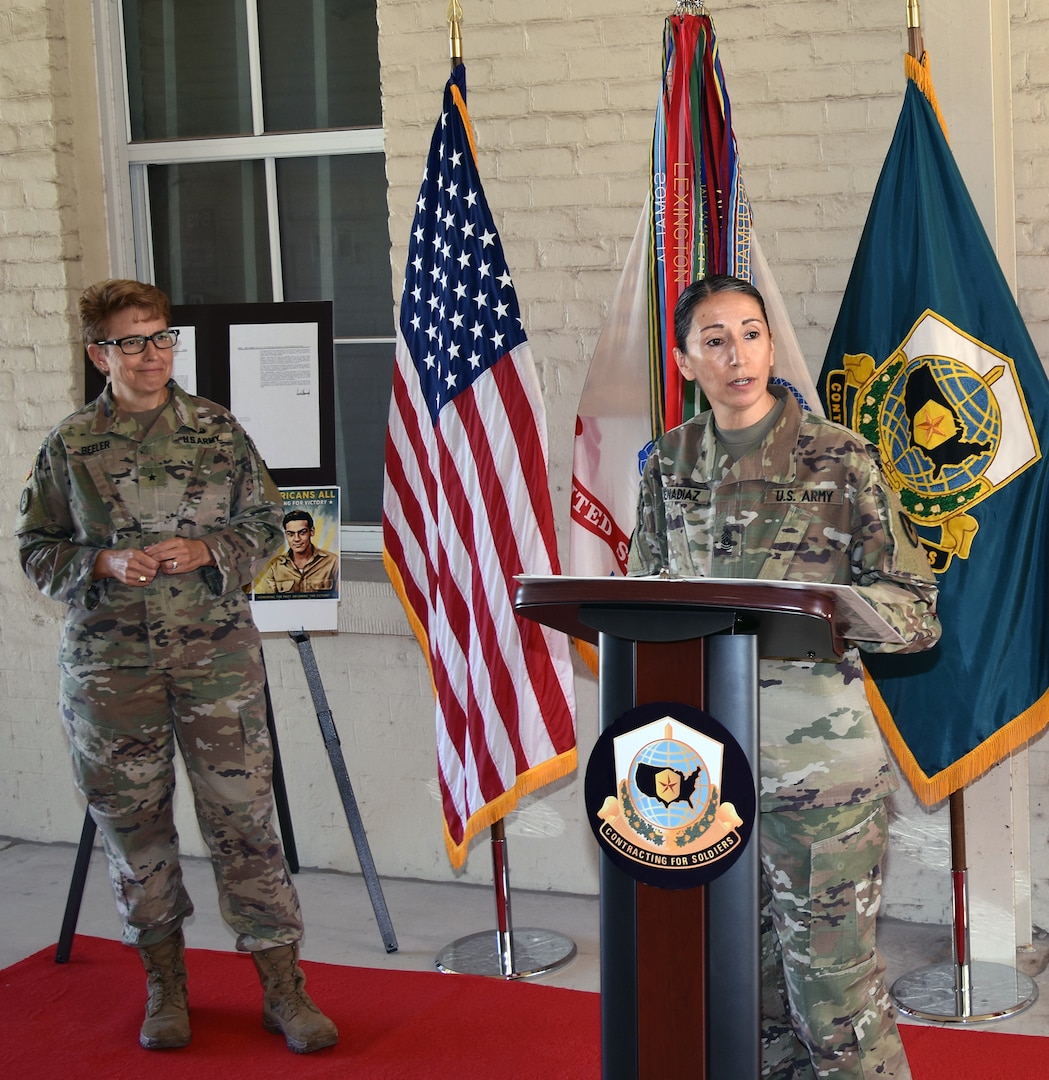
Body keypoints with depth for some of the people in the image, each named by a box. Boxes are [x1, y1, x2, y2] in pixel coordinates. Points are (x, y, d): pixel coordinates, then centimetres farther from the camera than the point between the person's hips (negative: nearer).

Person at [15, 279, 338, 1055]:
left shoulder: (218, 430, 4)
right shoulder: (70, 446, 3)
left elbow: (266, 523, 8)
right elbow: (36, 549, 7)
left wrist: (208, 550, -10)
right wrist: (104, 562, -11)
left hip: (218, 652, -1)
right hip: (109, 661, 1)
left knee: (243, 811, -2)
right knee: (134, 821, 9)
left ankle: (283, 989, 8)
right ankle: (165, 984, 26)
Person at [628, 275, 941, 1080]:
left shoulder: (840, 460, -6)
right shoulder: (669, 466, 8)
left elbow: (915, 609, -6)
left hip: (815, 765, -4)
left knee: (832, 981, 0)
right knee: (748, 980, 13)